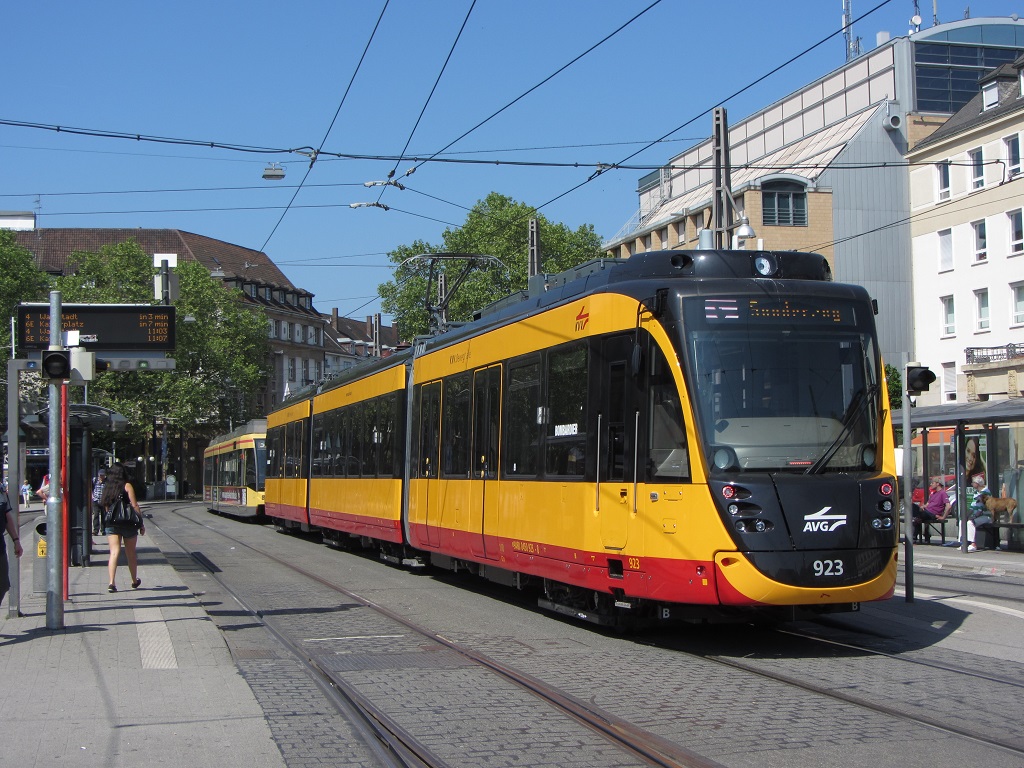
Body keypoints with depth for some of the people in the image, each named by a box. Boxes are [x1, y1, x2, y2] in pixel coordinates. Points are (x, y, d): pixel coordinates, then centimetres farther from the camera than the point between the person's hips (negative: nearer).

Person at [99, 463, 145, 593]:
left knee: (114, 553, -3)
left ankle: (111, 583, -19)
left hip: (110, 524, 3)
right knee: (131, 554, 13)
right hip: (128, 523, -2)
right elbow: (135, 506, -8)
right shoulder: (127, 486, -4)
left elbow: (105, 508, 12)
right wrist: (141, 524, -2)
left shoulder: (107, 487, 8)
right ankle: (135, 581, 29)